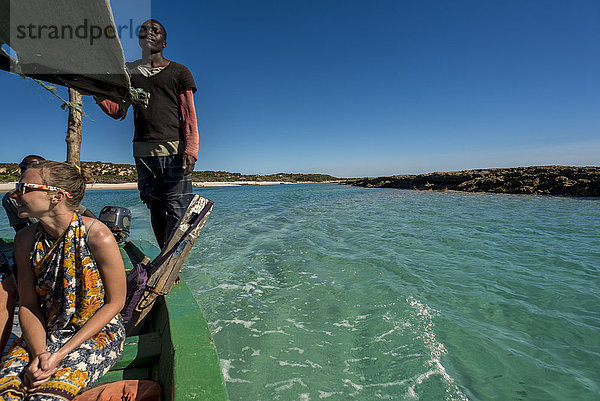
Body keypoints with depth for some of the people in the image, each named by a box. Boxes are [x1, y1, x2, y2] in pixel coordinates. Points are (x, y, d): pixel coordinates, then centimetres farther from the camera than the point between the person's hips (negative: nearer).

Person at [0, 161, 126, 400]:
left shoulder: (98, 237, -21)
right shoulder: (25, 240, -3)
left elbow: (114, 302, -13)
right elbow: (28, 304, 2)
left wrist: (62, 353, -15)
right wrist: (39, 353, -14)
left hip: (97, 332, -4)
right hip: (44, 333, 4)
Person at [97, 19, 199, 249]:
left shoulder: (179, 72, 9)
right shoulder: (128, 72, 20)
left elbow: (189, 115, 1)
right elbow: (117, 111, 19)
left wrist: (191, 150, -12)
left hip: (174, 149, -3)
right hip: (143, 151, 4)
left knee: (177, 211, -9)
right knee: (155, 207, 6)